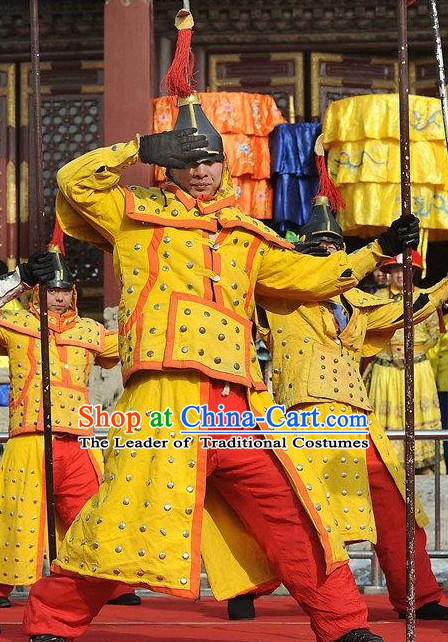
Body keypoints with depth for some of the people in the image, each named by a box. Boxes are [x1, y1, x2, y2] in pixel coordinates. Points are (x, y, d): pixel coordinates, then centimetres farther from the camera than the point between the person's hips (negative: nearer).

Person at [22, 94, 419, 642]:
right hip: (166, 398, -5)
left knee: (293, 514, 3)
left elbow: (308, 275, 32)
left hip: (239, 405, 5)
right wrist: (139, 149, -2)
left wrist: (377, 251, 27)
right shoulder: (137, 215, 14)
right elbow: (74, 182, 3)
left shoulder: (248, 238, 26)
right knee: (133, 512, -13)